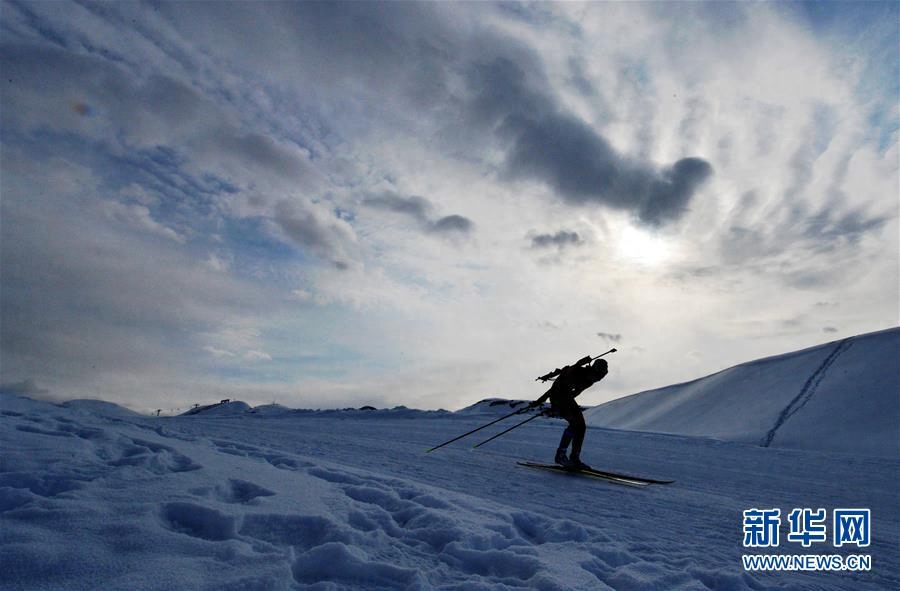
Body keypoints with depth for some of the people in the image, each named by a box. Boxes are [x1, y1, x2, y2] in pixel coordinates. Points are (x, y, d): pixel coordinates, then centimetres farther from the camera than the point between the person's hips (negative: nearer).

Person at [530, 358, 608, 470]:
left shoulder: (590, 379, -7)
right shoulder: (575, 372, -30)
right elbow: (554, 388, -23)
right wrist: (539, 401, -18)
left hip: (567, 398, 8)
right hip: (557, 397, -8)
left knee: (581, 426, -1)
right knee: (574, 423, -21)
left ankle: (574, 459, 7)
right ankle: (560, 455, -12)